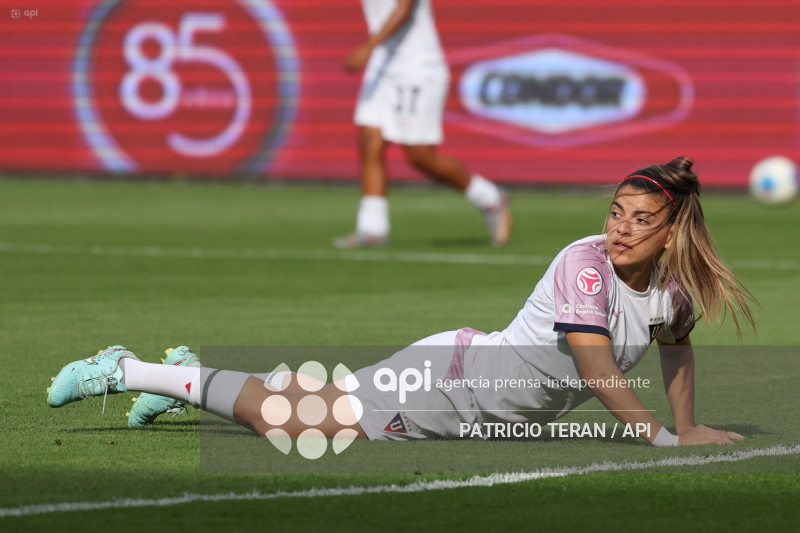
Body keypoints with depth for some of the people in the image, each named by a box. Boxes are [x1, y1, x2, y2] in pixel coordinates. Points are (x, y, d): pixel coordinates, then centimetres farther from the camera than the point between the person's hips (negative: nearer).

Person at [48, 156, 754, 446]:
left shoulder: (674, 282, -1)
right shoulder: (585, 262, -24)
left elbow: (677, 345, 19)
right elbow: (596, 368, -30)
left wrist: (688, 424, 11)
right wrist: (662, 436, -29)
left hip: (488, 414, 7)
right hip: (448, 381, -7)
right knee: (285, 414, -10)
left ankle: (189, 377, 36)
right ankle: (124, 372, 4)